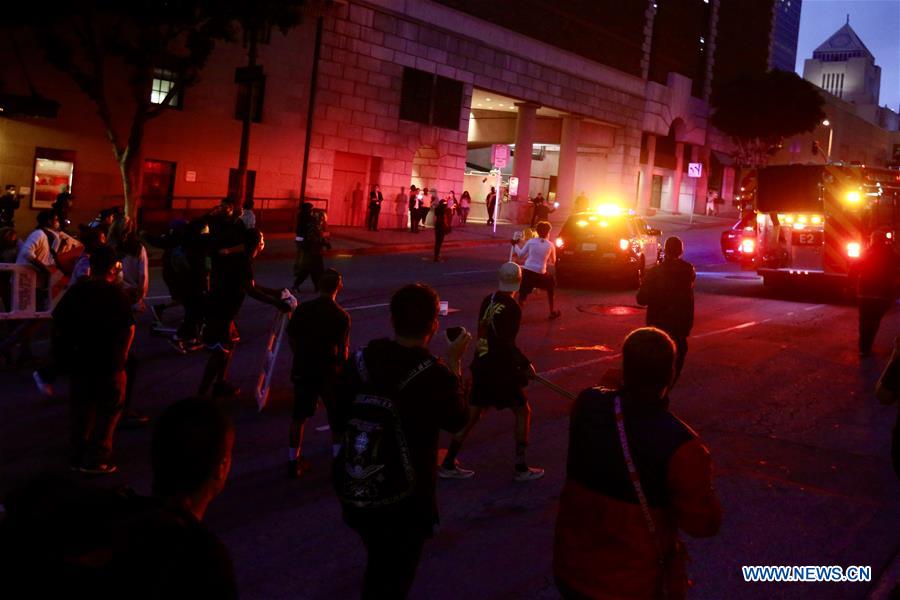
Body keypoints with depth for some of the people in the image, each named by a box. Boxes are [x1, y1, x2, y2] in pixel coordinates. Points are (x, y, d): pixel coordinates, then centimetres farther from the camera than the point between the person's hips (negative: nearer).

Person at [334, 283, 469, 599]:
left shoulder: (361, 358, -9)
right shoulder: (435, 374, -22)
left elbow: (340, 417, 3)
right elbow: (456, 421, -3)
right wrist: (454, 362, 3)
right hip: (405, 496, -4)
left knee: (376, 564, 30)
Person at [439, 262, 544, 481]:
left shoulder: (488, 301, 5)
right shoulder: (512, 308, -16)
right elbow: (508, 345, -20)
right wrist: (525, 365, -7)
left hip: (481, 365, 7)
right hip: (501, 370, -7)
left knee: (472, 414, 14)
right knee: (523, 412, 8)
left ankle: (448, 464, 16)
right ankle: (521, 468, 10)